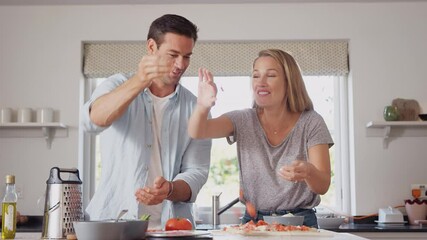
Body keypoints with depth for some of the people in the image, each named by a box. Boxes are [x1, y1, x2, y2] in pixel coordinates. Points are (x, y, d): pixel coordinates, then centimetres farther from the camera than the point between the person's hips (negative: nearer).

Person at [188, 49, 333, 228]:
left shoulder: (311, 123, -2)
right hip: (253, 220, 1)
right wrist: (202, 107, -33)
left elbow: (323, 186, -6)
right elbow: (197, 132, -12)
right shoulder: (244, 120, 3)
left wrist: (308, 172, -29)